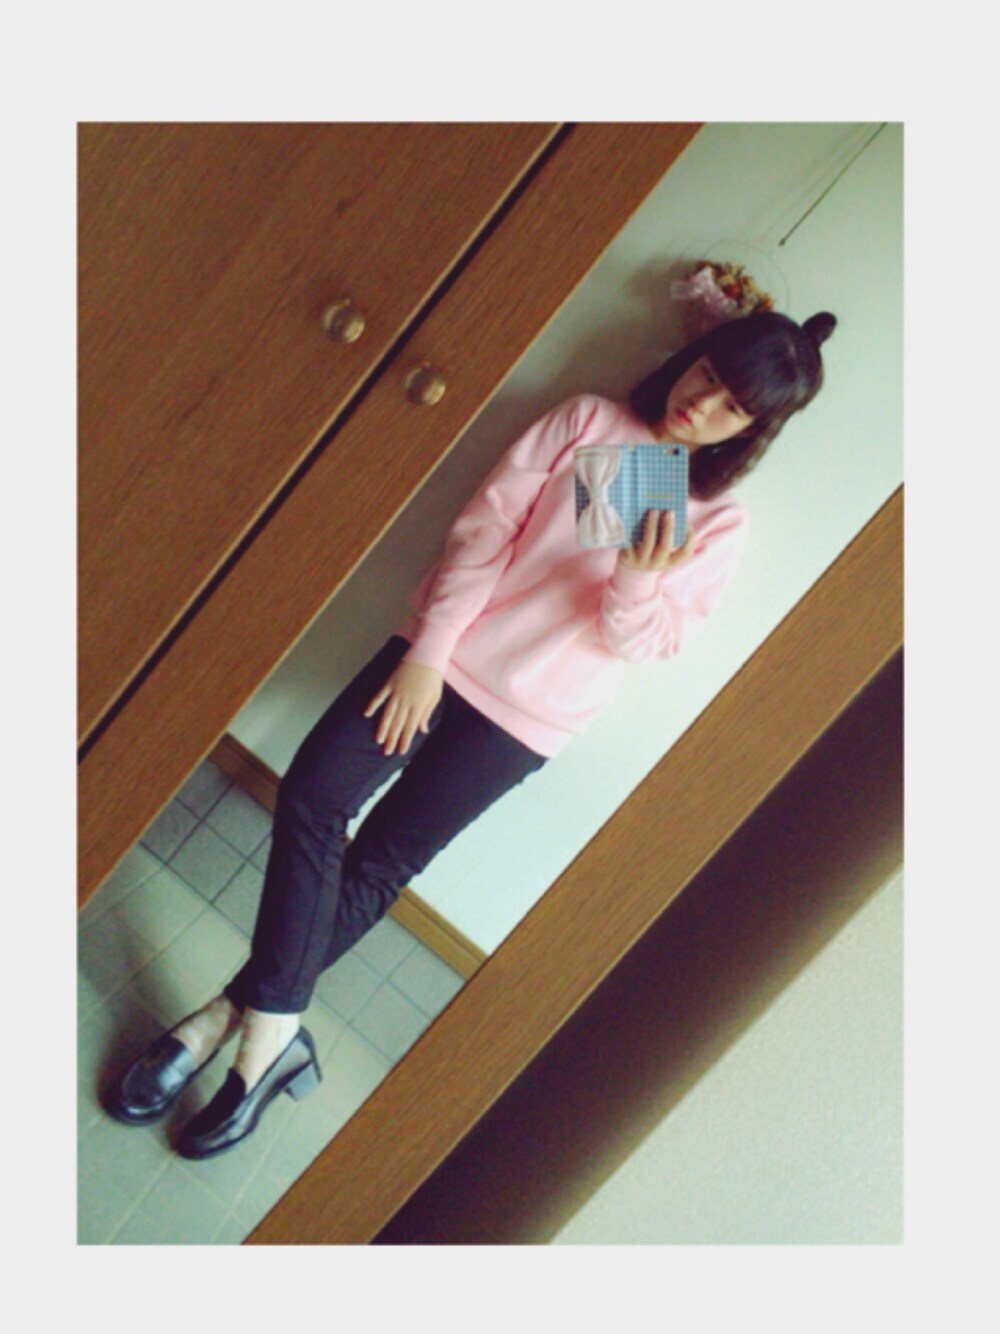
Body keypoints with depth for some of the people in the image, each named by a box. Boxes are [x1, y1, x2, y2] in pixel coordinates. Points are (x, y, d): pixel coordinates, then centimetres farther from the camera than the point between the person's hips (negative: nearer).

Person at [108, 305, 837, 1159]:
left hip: (526, 716, -2)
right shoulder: (587, 421, 4)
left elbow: (640, 643, -3)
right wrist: (428, 650, -9)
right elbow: (486, 529, -1)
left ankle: (239, 1012, 12)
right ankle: (273, 1029, -4)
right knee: (312, 796, -12)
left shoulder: (720, 526, 1)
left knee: (376, 869, -2)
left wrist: (638, 582, -26)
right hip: (447, 652, 2)